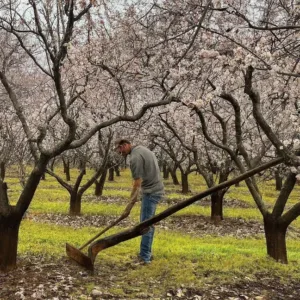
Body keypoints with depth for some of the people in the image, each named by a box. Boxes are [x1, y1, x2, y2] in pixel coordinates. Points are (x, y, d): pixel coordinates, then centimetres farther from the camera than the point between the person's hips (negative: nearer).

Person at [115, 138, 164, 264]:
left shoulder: (135, 157, -17)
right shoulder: (142, 149, 14)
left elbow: (137, 183, -17)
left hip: (151, 192, -10)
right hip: (154, 190, 10)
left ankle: (144, 257, -5)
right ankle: (147, 253, 20)